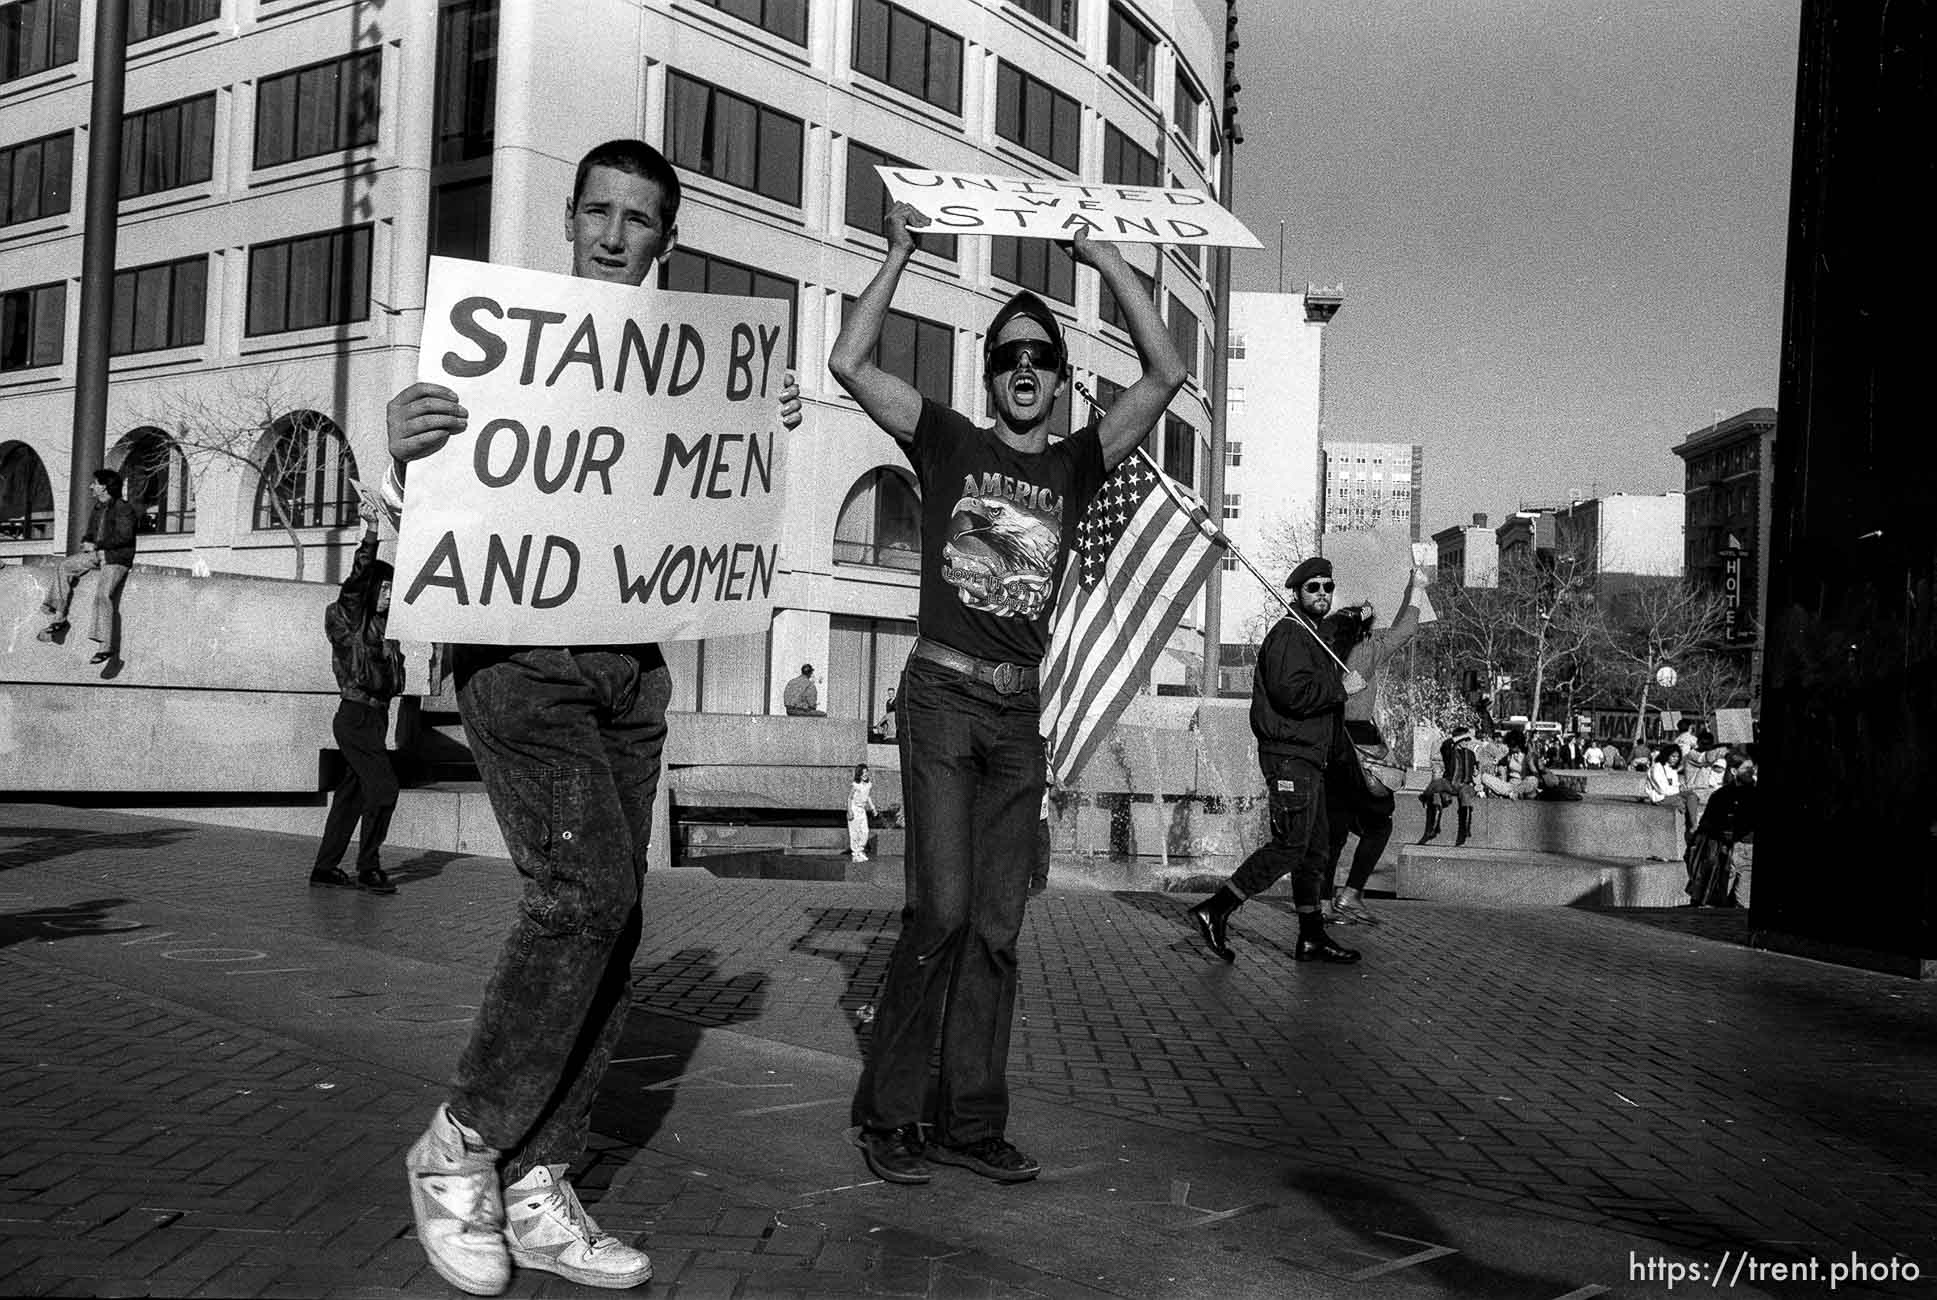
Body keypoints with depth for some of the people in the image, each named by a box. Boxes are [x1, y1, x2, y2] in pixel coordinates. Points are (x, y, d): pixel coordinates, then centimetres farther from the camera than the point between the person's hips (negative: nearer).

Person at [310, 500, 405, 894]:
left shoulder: (384, 624, 13)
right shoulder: (348, 618, -7)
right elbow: (356, 581, -20)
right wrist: (371, 534, -28)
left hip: (376, 715, 8)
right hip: (356, 714, -8)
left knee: (352, 792, 10)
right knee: (383, 788, -11)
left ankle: (325, 866, 17)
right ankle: (368, 867, -1)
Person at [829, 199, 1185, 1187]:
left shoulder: (1076, 465, 12)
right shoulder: (948, 443, 5)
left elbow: (1165, 375, 4)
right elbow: (850, 363, -5)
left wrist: (1106, 261, 4)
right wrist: (899, 255, -2)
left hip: (1021, 709, 4)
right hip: (942, 692, -4)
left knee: (997, 926, 4)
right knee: (942, 907, -12)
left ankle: (970, 1123, 11)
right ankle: (885, 1113, 0)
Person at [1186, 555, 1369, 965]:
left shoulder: (1310, 637, 24)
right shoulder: (1287, 635, -11)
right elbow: (1292, 693, -25)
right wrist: (1342, 688, -16)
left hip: (1308, 759, 11)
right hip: (1290, 756, -11)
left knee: (1315, 847, 11)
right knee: (1290, 844, -12)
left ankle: (1312, 938, 16)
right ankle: (1214, 911, -9)